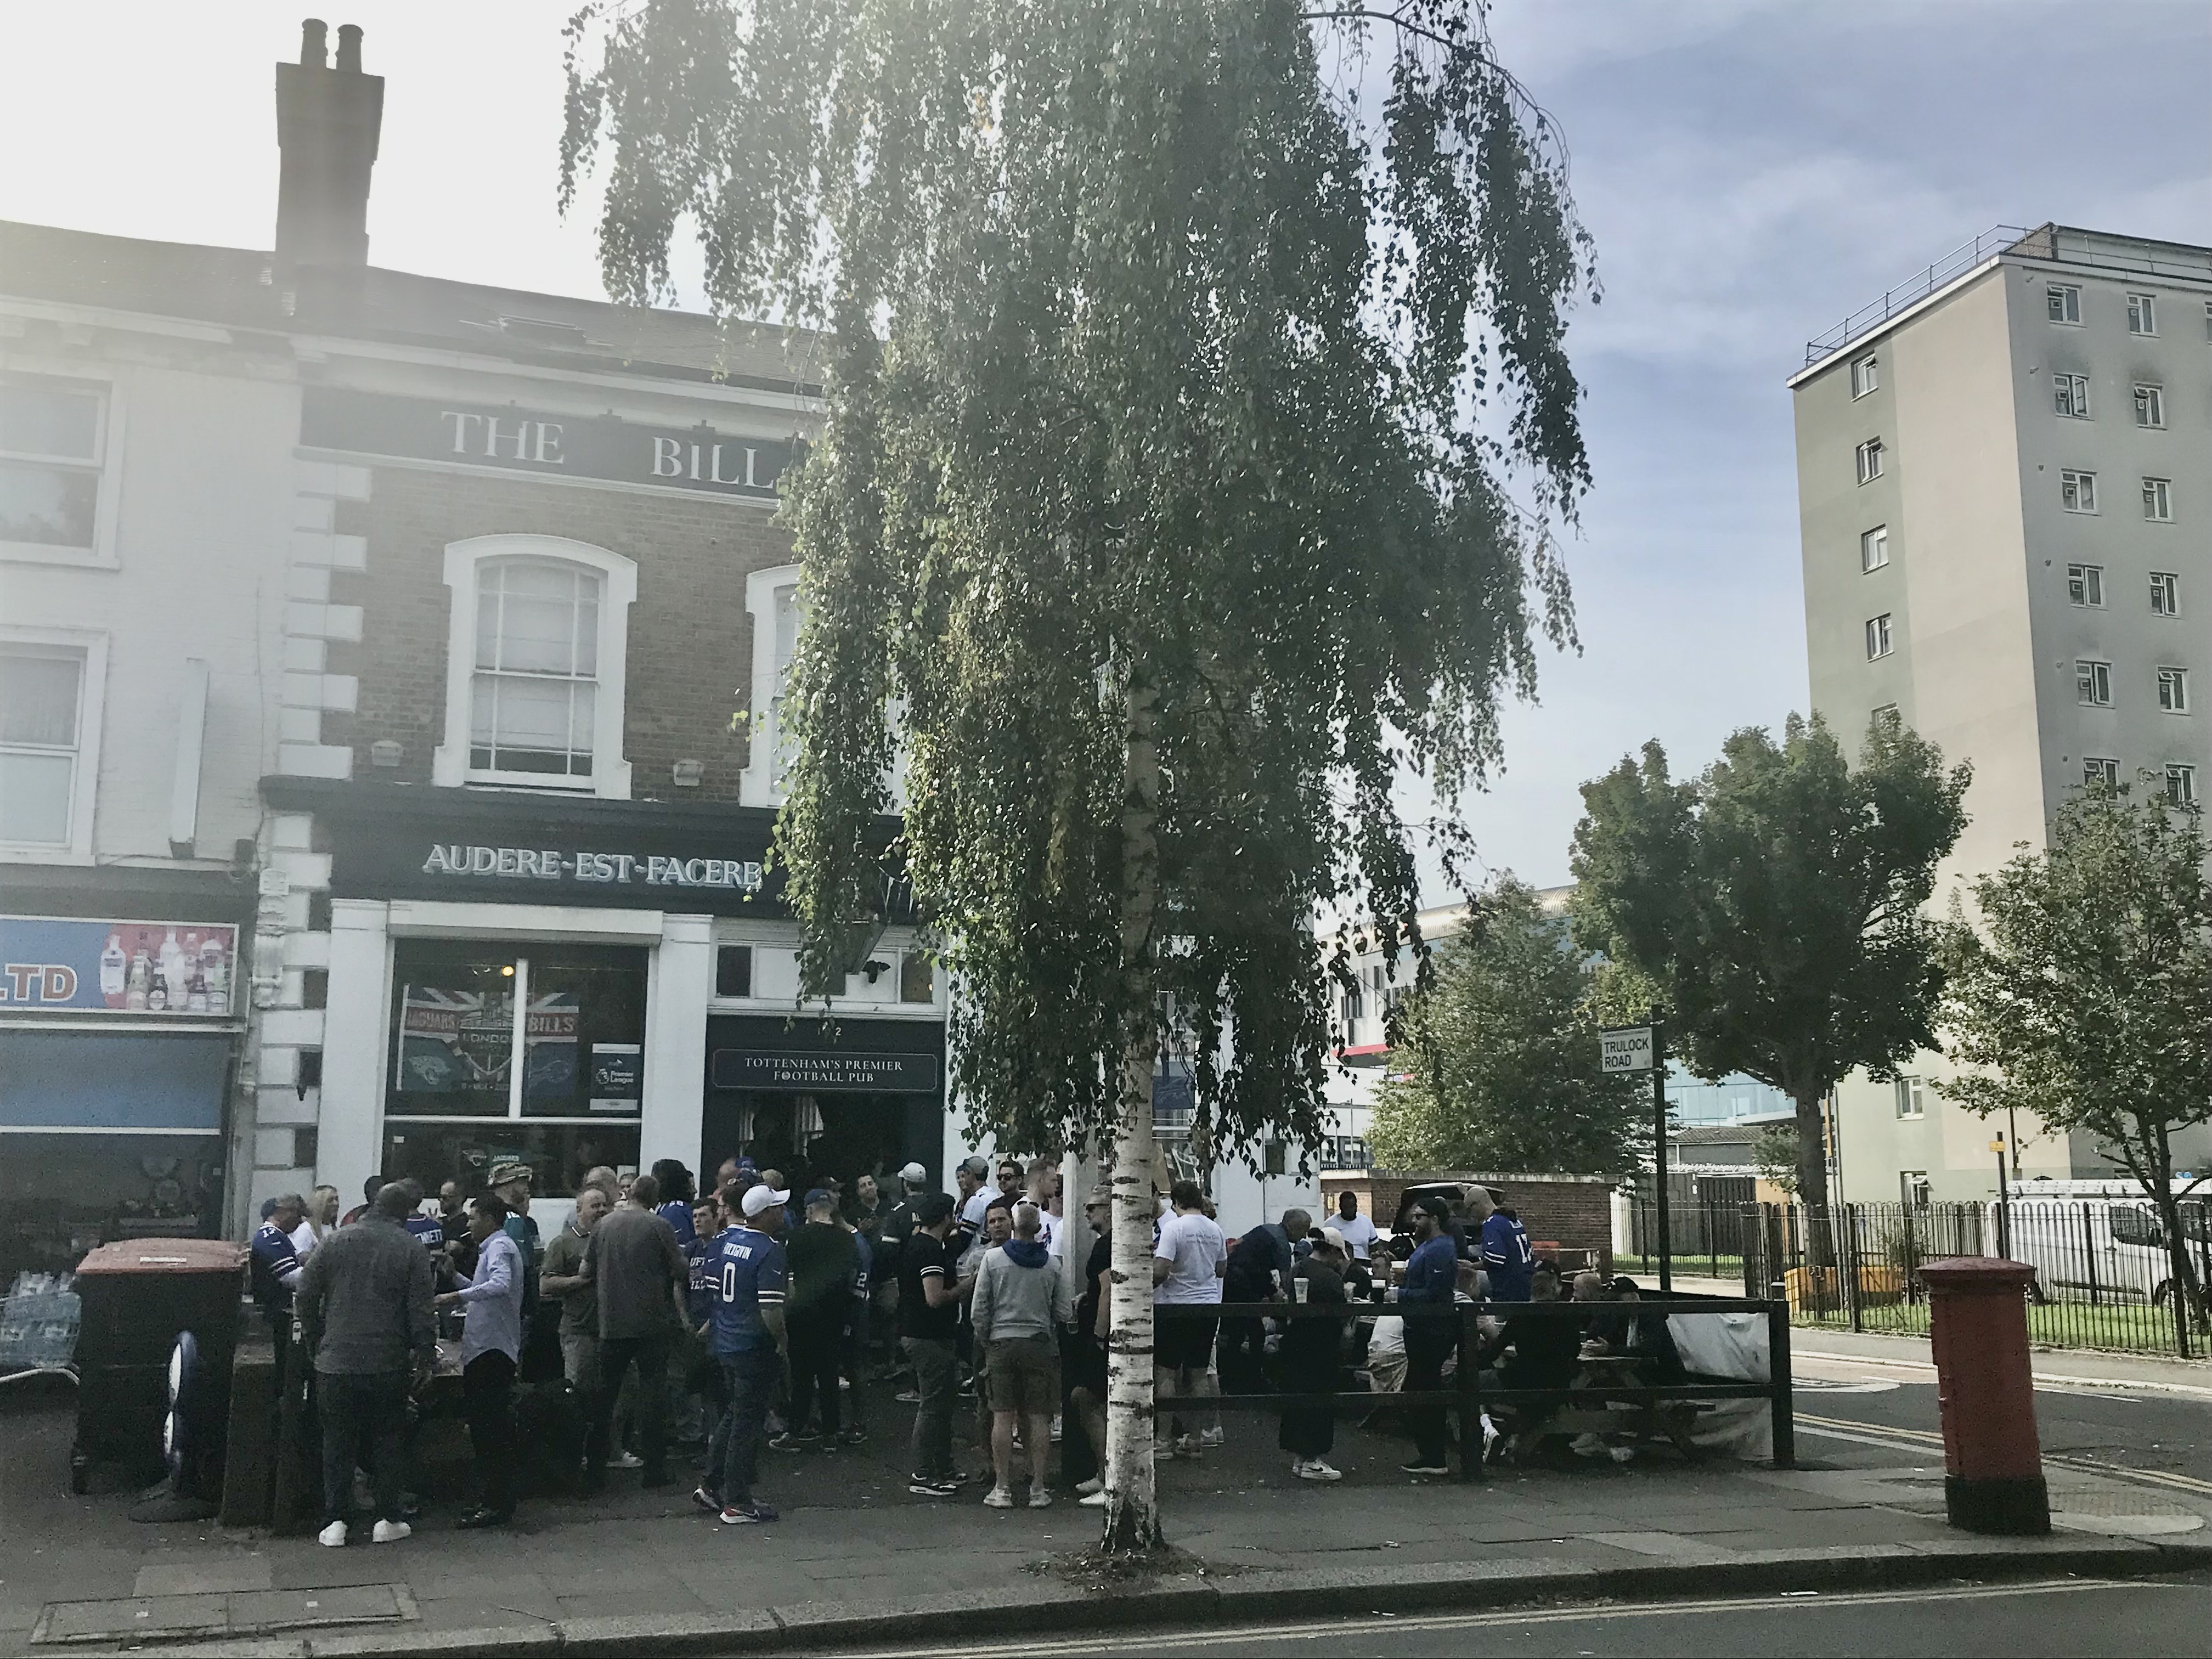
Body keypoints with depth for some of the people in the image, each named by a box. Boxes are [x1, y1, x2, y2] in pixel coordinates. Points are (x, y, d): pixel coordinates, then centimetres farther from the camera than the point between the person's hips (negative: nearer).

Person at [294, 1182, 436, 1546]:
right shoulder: (410, 1250, -4)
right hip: (388, 1364, -1)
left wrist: (317, 1340, 15)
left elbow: (304, 1296, 4)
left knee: (338, 1441, 9)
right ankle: (389, 1519, 12)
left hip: (336, 1362, 2)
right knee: (387, 1439, 10)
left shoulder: (336, 1241, 3)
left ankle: (335, 1521, 10)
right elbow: (421, 1312, -6)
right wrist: (425, 1357, 2)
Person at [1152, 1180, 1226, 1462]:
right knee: (1199, 1373, 10)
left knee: (1166, 1372, 2)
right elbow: (1222, 1268, 19)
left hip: (1177, 1308, -6)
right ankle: (1194, 1438, 11)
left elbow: (1160, 1271, -21)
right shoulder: (1214, 1229, 6)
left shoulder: (1173, 1227, -13)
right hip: (1209, 1306, 6)